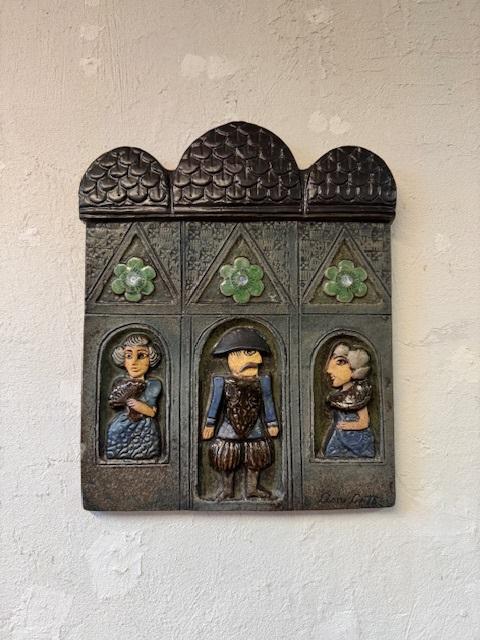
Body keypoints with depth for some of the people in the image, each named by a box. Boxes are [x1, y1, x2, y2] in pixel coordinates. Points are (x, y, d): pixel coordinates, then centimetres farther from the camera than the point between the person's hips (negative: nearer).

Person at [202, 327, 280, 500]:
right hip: (228, 430, -1)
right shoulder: (221, 382, -10)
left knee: (255, 460, 12)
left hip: (255, 430, 2)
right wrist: (209, 424, 1)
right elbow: (215, 404, -2)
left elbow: (268, 404, 4)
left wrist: (272, 423, 7)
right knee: (226, 460, 8)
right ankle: (226, 489, 26)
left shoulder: (262, 381, -6)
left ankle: (252, 487, 32)